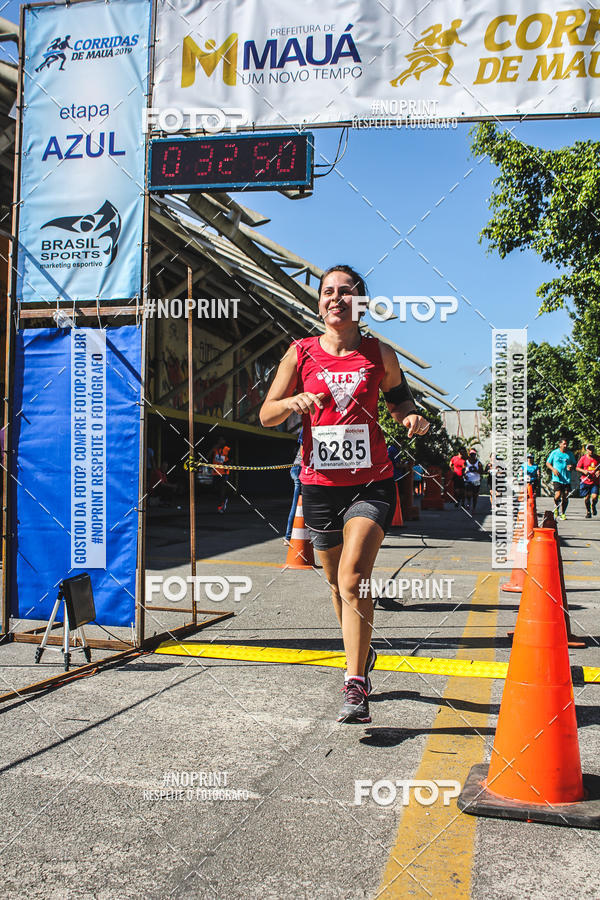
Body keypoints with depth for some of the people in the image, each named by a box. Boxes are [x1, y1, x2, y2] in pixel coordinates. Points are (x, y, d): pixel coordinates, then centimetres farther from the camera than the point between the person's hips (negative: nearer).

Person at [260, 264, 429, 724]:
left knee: (353, 579, -19)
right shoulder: (301, 353, 3)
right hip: (320, 483, 3)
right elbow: (267, 415, 4)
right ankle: (363, 655, 40)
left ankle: (356, 686, -12)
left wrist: (412, 418, -5)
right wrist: (295, 401, -17)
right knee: (338, 584, 16)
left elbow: (399, 397, 17)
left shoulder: (380, 354, 2)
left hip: (371, 482, -2)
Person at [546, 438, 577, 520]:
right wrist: (553, 469, -8)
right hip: (557, 478, -3)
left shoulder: (570, 454, 9)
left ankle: (563, 513, 16)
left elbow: (575, 464, 18)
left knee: (565, 497, 1)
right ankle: (556, 508, 11)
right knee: (558, 495, -17)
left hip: (567, 479, 3)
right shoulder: (554, 453, 3)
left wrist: (571, 466, -5)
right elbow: (548, 463, 10)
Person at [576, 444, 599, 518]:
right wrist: (584, 471, -14)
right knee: (587, 497, 4)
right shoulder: (583, 458, 1)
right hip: (585, 481, 0)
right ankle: (588, 511, 26)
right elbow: (577, 468, 4)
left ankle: (593, 506, 23)